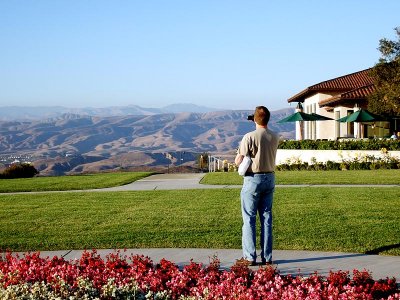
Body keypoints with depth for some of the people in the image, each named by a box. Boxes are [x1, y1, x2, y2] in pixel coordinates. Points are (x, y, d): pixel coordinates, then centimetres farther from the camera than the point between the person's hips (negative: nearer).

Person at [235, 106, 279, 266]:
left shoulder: (249, 137, -14)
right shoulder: (275, 138, 2)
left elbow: (238, 161, -13)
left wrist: (239, 151, 8)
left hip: (253, 179, -5)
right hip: (270, 178, 5)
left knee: (249, 218, 1)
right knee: (266, 218, 9)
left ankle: (250, 257, 1)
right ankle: (267, 257, 12)